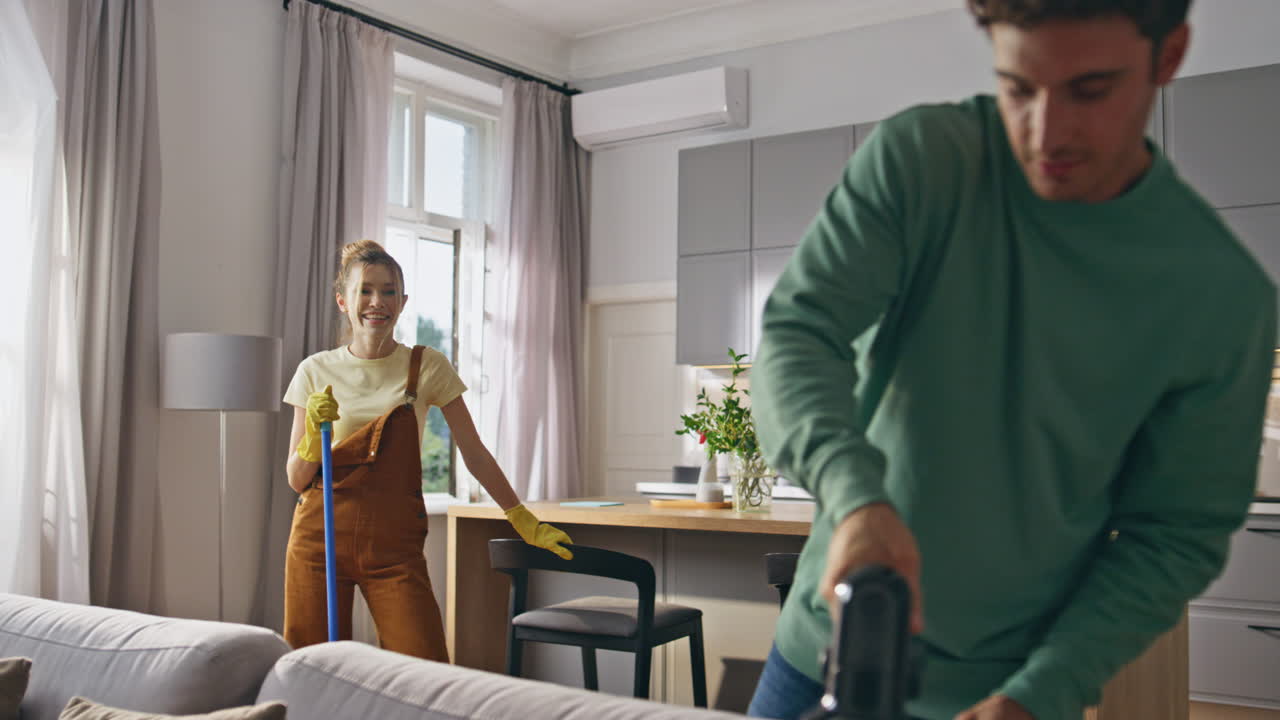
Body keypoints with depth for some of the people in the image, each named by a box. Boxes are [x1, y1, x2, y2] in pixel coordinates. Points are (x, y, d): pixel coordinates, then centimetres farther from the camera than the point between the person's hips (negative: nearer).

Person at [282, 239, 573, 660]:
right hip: (321, 534, 1)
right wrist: (315, 430, -13)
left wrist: (523, 520, 4)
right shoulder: (315, 371, 3)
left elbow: (473, 452, 6)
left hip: (394, 542, -1)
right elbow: (297, 480, 5)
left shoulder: (427, 367, 2)